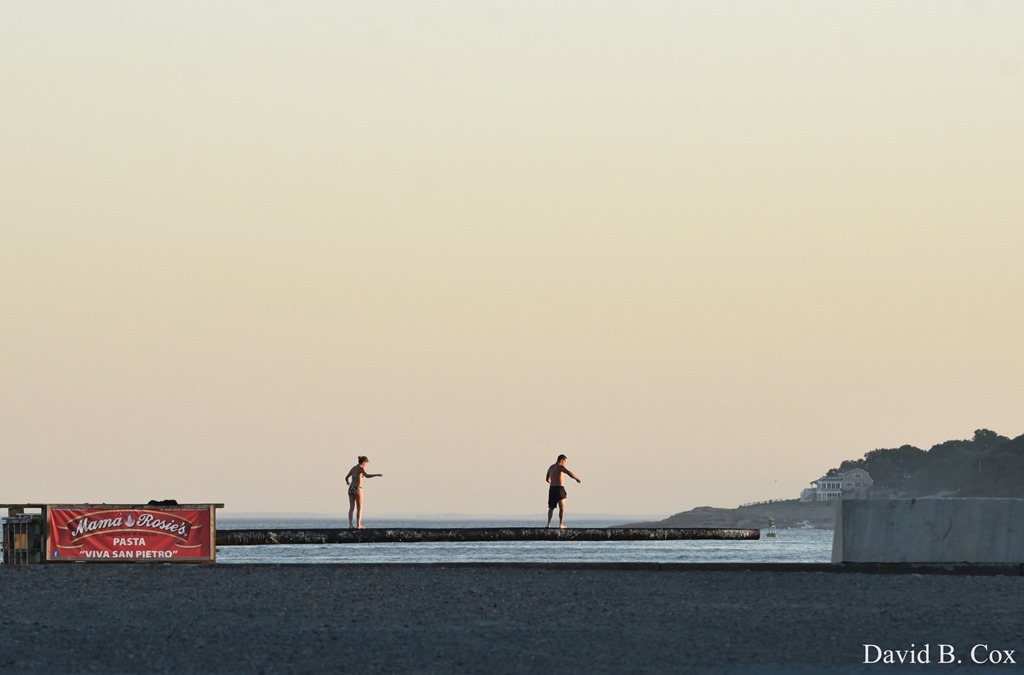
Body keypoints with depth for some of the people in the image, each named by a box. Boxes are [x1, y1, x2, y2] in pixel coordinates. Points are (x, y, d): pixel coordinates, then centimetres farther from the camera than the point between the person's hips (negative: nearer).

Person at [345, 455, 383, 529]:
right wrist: (377, 475, -21)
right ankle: (358, 525, -5)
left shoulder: (353, 468, 16)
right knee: (359, 508, 0)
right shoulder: (361, 468, -6)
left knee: (352, 508, 7)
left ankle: (350, 525, 1)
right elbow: (366, 476, -24)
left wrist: (347, 482, 49)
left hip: (351, 489, 7)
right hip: (357, 489, -7)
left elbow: (346, 478, 27)